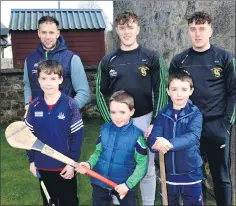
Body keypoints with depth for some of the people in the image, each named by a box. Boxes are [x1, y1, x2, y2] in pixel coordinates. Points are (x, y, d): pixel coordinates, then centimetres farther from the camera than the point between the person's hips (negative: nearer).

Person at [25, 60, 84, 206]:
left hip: (65, 165, -3)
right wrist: (31, 160, 5)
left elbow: (77, 136, -11)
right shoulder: (34, 105, -4)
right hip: (43, 166, 3)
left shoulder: (70, 104, -14)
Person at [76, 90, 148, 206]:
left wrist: (128, 184, -18)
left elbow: (142, 164, -13)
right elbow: (98, 152, 3)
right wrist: (89, 164, -16)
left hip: (123, 185, -3)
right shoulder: (104, 129, -7)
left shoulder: (136, 135, -17)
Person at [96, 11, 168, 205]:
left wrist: (155, 122, -8)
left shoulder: (152, 57, -1)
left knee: (147, 168, 8)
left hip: (145, 120, -1)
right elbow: (101, 93, 4)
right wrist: (110, 121, -4)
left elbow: (160, 91, -2)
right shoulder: (107, 61, 2)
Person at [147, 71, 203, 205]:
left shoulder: (195, 114, -9)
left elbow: (192, 137, -26)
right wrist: (157, 143, -38)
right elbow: (152, 138, -14)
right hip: (166, 173, 3)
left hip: (190, 173, -2)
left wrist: (170, 144, -44)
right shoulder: (162, 114, -2)